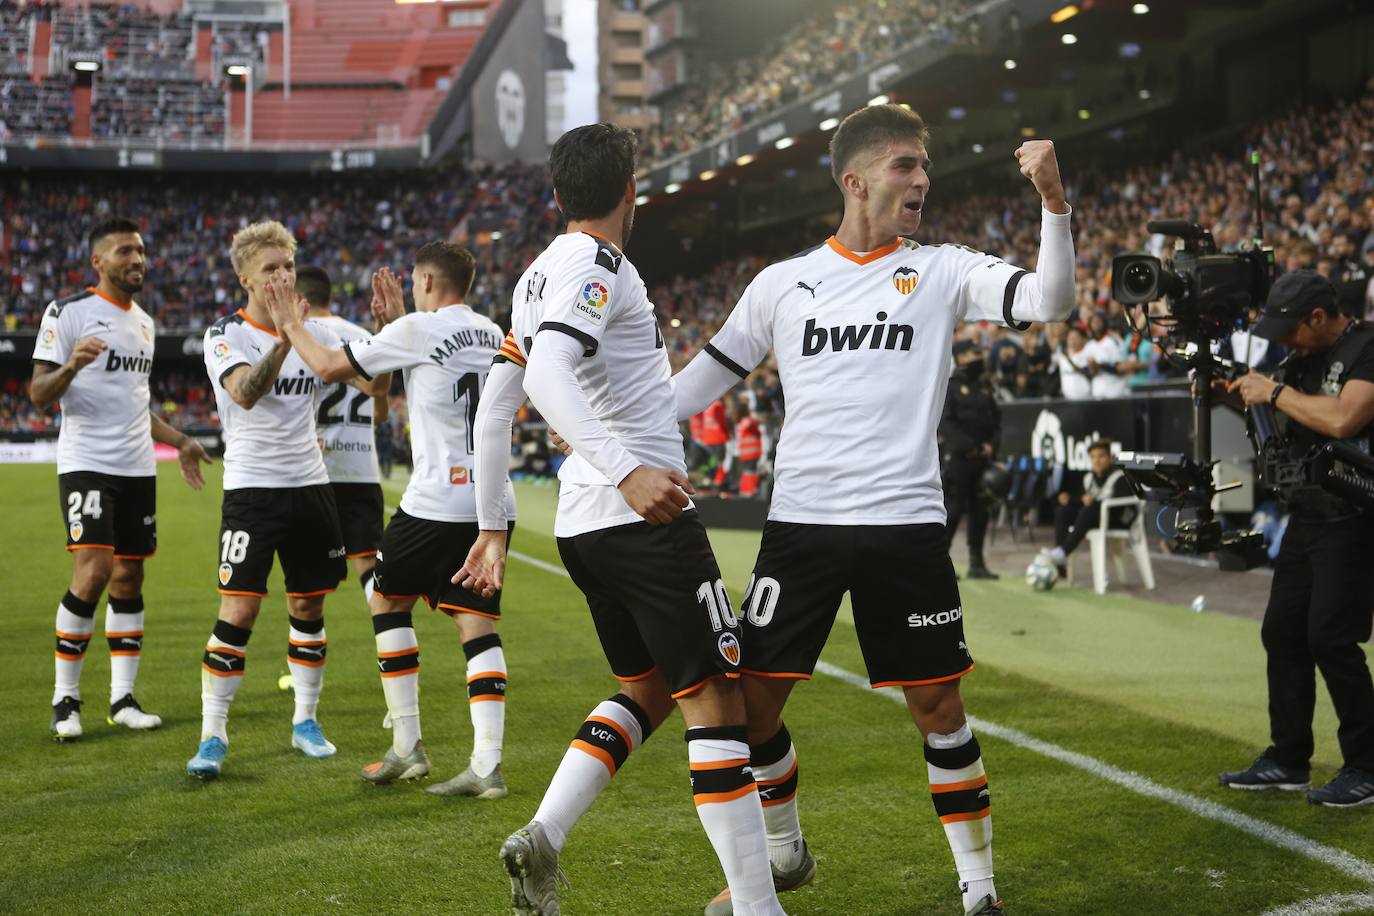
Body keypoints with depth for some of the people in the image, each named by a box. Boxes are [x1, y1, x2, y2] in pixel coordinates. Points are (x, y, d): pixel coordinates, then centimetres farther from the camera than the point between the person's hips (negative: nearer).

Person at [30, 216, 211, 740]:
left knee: (129, 579, 7)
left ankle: (123, 699, 13)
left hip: (137, 468, 7)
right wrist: (70, 367, -28)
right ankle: (64, 699, -4)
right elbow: (38, 396, -9)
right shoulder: (68, 313, -6)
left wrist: (178, 441, 21)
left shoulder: (143, 322, 17)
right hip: (86, 465, -7)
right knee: (93, 573, -16)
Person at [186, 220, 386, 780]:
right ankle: (212, 737, -2)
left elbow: (371, 381, 2)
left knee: (309, 608, 9)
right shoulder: (226, 335, -6)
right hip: (251, 487, -4)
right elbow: (245, 394, -25)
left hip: (309, 485, 5)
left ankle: (305, 721, 24)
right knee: (238, 611, -10)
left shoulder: (314, 332, 8)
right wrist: (284, 339, -36)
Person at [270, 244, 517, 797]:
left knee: (387, 600, 14)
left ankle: (407, 747, 12)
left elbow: (330, 367, 1)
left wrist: (290, 326, 16)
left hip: (438, 499, -6)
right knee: (477, 623, 5)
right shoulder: (491, 334, 15)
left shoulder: (418, 330, -7)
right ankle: (487, 766, -4)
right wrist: (394, 321, 30)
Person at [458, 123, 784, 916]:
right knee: (715, 702, -3)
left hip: (583, 524, 9)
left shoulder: (540, 274, 15)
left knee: (647, 689, 21)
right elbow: (545, 375, -28)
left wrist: (492, 529, 23)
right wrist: (625, 470, -38)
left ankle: (544, 837, 7)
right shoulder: (598, 265, -11)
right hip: (646, 517, -9)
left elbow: (496, 407, 18)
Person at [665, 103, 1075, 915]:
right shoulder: (782, 283, 7)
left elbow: (1050, 301, -10)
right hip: (801, 521, 2)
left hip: (906, 526, -1)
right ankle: (783, 851, 28)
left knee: (938, 705, 2)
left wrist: (1053, 202, -23)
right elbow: (708, 376, 16)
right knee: (752, 697, 3)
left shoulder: (944, 271, 4)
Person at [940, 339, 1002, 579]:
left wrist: (991, 445, 0)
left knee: (980, 510, 8)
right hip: (956, 458, -7)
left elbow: (996, 418, 17)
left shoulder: (984, 387, 17)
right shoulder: (950, 386, -5)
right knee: (953, 508, -8)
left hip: (982, 458, 7)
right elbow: (945, 423, -13)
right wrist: (969, 448, -16)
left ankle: (977, 562, 15)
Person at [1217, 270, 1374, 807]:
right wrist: (1230, 390, 2)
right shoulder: (1306, 356, 14)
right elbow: (1257, 400, 23)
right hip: (1306, 516, 9)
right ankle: (1287, 761, 20)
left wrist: (1276, 392, -16)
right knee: (1282, 632, 10)